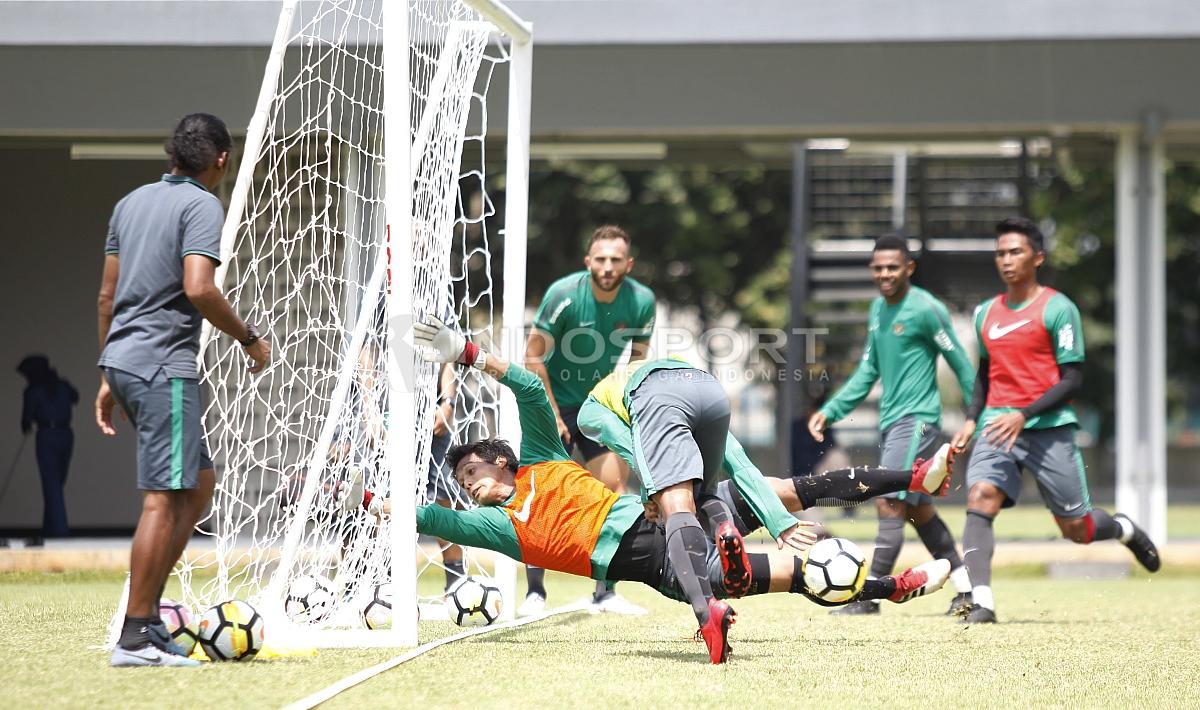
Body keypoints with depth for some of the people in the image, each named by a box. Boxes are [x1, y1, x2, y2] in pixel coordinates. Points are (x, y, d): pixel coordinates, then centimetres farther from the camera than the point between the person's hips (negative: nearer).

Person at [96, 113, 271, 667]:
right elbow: (197, 288, -22)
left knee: (199, 482, 16)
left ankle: (149, 608, 13)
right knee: (165, 498, -8)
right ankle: (134, 637, -10)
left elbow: (107, 297, 18)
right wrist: (249, 339, -8)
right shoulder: (203, 205, -8)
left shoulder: (132, 202, 17)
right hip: (163, 364, -9)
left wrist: (108, 379, 23)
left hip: (123, 361, 9)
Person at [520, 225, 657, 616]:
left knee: (613, 488, -5)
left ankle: (605, 593, 3)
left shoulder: (641, 300, -11)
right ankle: (534, 594, -6)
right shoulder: (563, 294, -21)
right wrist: (552, 415, -15)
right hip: (556, 403, -3)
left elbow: (638, 359, 5)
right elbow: (534, 355, -13)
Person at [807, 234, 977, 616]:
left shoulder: (926, 309, -12)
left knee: (890, 505, -14)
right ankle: (966, 588, 21)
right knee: (919, 510, 12)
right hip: (890, 422, 9)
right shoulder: (878, 309, 13)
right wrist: (830, 411, 12)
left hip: (916, 420, -9)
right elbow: (868, 371, 20)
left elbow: (961, 366, -8)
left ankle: (869, 597, -15)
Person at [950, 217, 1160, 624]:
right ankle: (980, 602, -29)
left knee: (1075, 529, 4)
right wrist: (972, 420, 11)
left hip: (1049, 427, -4)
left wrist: (1024, 415, -19)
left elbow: (1072, 380, -8)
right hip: (997, 424, 4)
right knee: (980, 499, -22)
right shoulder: (985, 313, 13)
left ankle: (1125, 530, 38)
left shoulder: (1057, 308, -5)